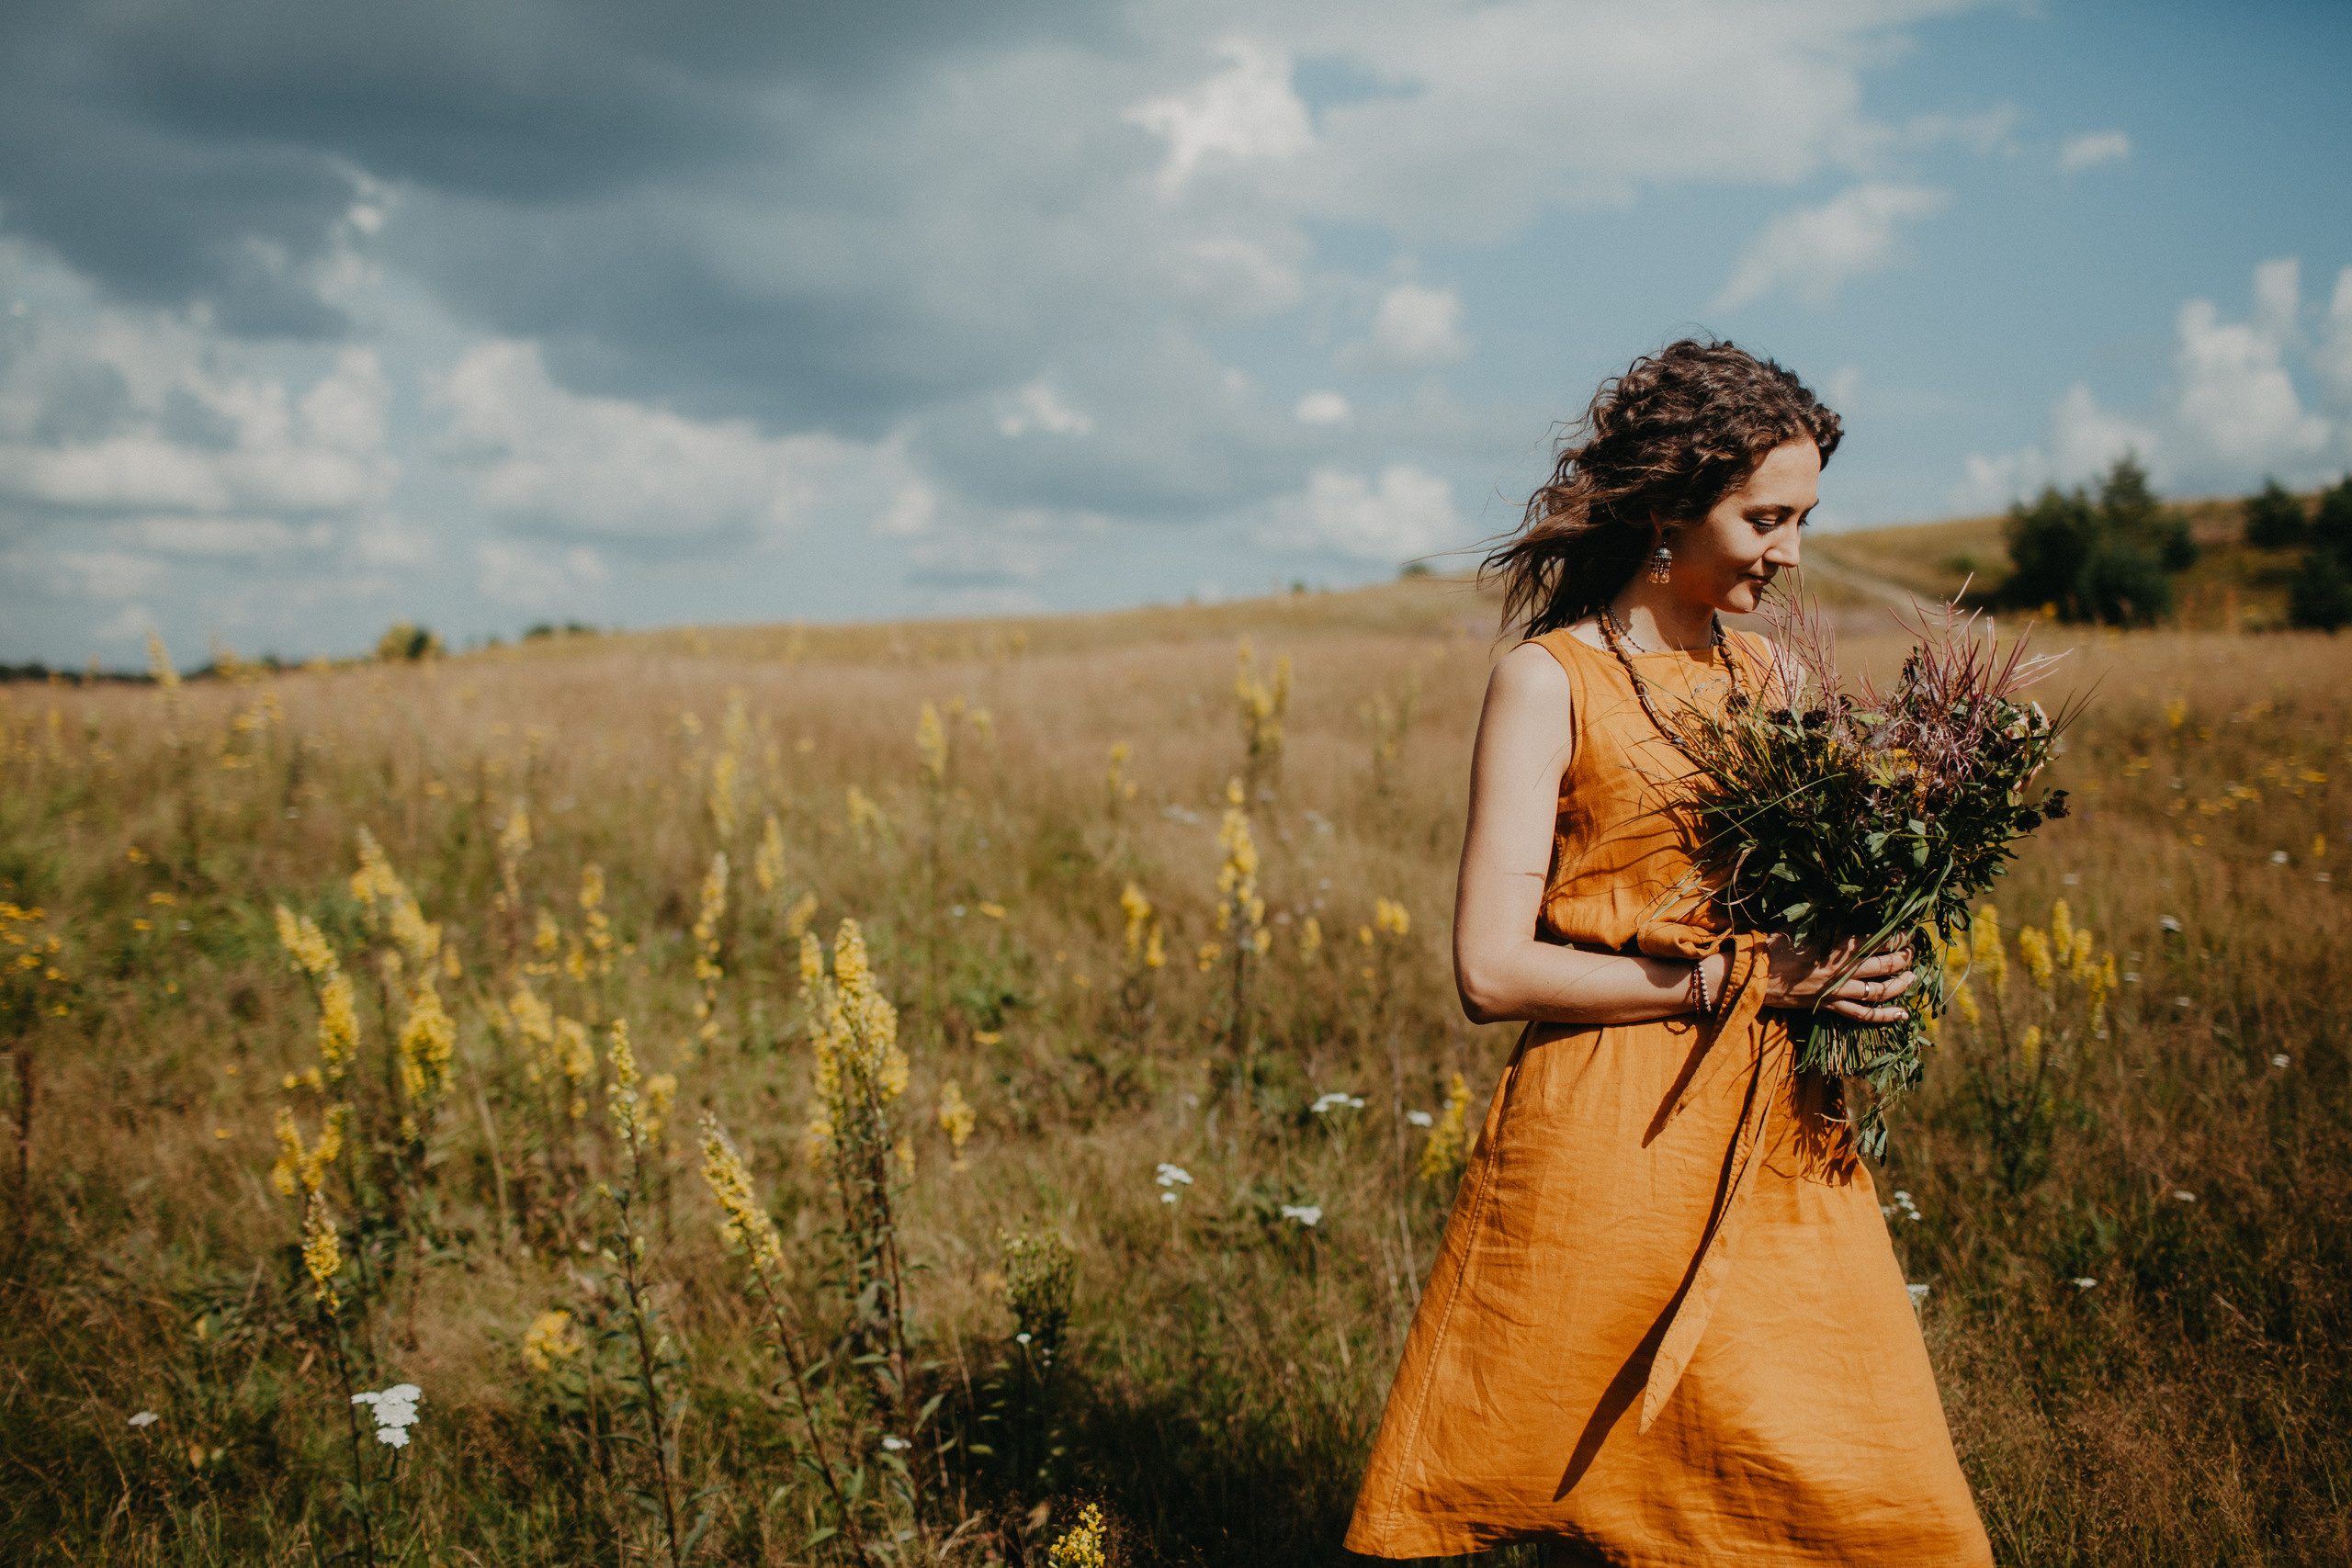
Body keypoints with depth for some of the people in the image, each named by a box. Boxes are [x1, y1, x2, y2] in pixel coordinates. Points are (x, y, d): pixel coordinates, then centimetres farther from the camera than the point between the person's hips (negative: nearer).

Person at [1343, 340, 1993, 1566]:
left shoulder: (1763, 672, 11)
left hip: (1784, 1145, 6)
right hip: (1615, 1153, -5)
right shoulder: (1548, 681, -7)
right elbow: (1492, 970, -12)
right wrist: (1732, 977, -15)